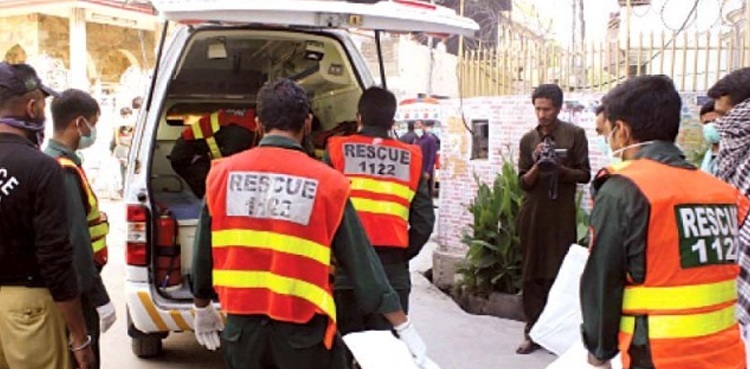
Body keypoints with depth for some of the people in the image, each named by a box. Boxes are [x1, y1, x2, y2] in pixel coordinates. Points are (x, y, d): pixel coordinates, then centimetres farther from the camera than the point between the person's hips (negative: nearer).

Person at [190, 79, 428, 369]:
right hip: (302, 330, -3)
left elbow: (203, 252, 7)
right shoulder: (327, 183, -10)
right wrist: (403, 326, 2)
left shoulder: (223, 173, -2)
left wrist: (202, 308, 25)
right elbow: (361, 261, -7)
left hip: (242, 324, 3)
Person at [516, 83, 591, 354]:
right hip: (532, 214, 2)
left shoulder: (575, 134, 1)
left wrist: (561, 168, -16)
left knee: (559, 274, -2)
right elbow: (524, 182, 5)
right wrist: (538, 165, -13)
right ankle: (533, 333, 9)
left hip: (562, 215, -2)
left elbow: (584, 175, 1)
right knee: (532, 274, 3)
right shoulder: (528, 139, 8)